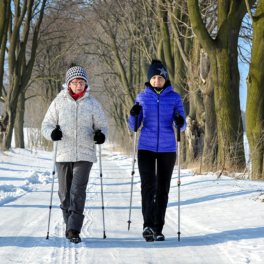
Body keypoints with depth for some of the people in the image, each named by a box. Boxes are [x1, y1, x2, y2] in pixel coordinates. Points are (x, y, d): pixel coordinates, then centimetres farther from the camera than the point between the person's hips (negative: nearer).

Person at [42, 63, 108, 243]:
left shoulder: (92, 103, 6)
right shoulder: (59, 102, 6)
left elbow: (102, 125, 13)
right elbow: (47, 124, 9)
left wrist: (101, 134, -11)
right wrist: (52, 133, -14)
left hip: (85, 155, -2)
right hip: (63, 154, 2)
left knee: (78, 190, -14)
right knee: (65, 193, 8)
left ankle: (74, 230, -14)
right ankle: (70, 225, 27)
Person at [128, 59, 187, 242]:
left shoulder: (174, 97, 3)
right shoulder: (142, 97, 5)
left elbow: (182, 126, 2)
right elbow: (134, 126, 6)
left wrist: (181, 123, -21)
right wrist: (134, 115, -15)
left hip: (167, 149, 1)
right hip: (146, 147, -1)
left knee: (163, 189, 4)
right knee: (148, 184, -17)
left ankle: (158, 229, 12)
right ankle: (148, 224, -23)